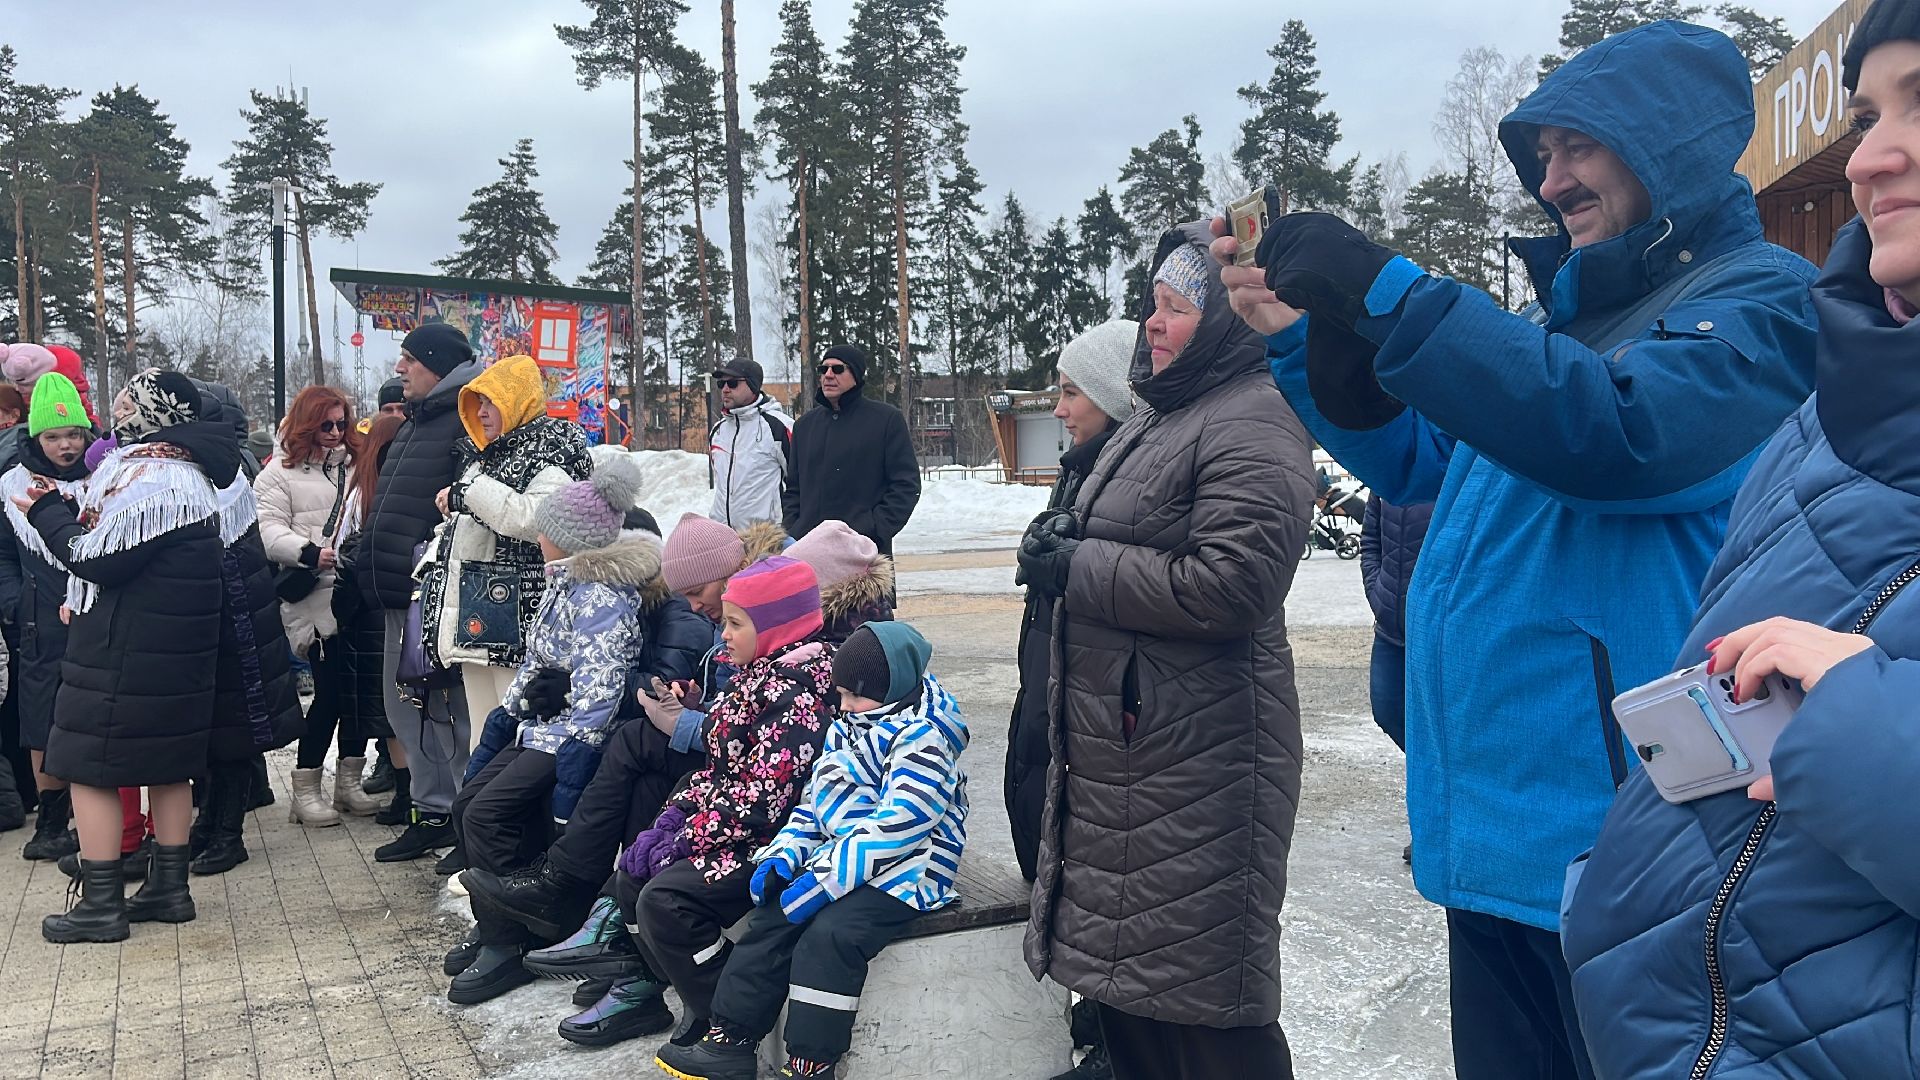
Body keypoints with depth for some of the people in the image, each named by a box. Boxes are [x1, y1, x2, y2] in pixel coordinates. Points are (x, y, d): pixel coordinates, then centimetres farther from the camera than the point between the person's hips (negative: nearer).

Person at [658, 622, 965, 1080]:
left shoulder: (922, 738, -16)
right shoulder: (847, 728, 12)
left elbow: (898, 825, -25)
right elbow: (815, 801, 16)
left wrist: (826, 877, -27)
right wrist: (783, 855, 0)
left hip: (903, 867, -9)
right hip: (839, 857, 9)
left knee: (828, 935, -27)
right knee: (769, 920, -4)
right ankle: (731, 1042, 5)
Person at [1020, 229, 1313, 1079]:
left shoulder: (1252, 426, -16)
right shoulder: (1161, 417, 15)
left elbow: (1229, 585, -26)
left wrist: (1078, 570, -17)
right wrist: (1063, 536, 2)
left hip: (1198, 756, -10)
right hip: (1120, 744, 10)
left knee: (1196, 986, 1)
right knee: (1123, 958, 20)